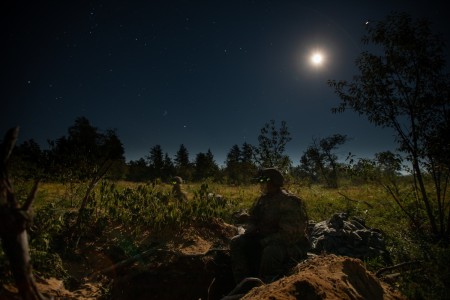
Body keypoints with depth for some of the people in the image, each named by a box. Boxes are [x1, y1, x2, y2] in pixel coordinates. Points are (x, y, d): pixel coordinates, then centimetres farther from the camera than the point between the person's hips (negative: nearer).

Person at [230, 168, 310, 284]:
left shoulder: (290, 202, -21)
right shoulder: (262, 200, 5)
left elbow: (289, 234, -26)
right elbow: (252, 219, 18)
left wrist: (264, 241, -23)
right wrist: (249, 233, -4)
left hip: (290, 245, -7)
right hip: (265, 241, 8)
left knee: (271, 251, -39)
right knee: (236, 242, -6)